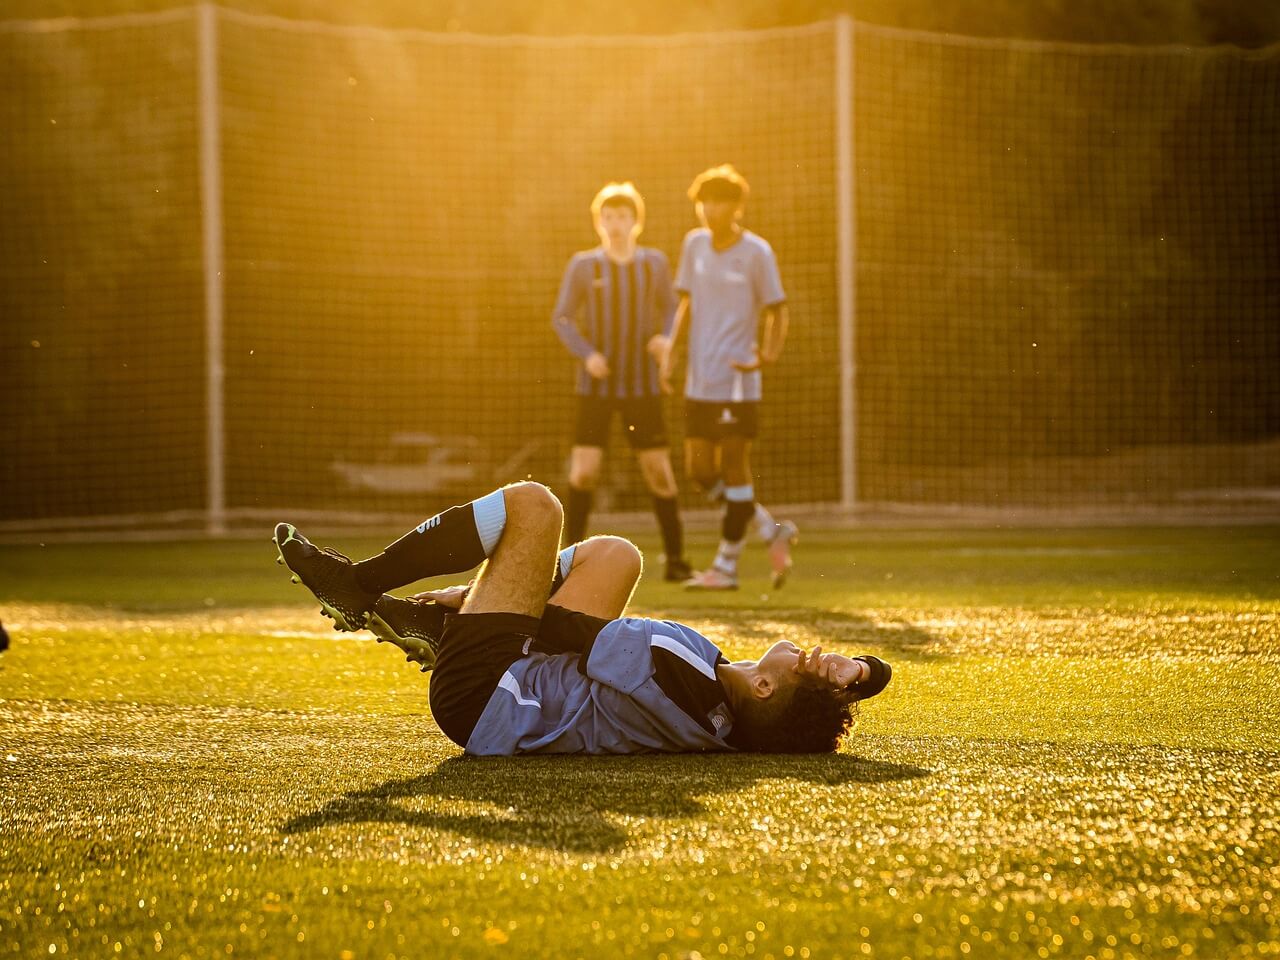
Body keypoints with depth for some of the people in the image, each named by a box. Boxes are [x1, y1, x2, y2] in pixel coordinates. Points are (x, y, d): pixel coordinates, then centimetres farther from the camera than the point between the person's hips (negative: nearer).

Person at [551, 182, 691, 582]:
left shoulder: (654, 263, 1)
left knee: (659, 471, -1)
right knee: (584, 472, -10)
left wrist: (665, 338, -11)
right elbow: (562, 319, 0)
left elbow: (670, 309, 12)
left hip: (643, 386, 1)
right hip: (595, 386, -1)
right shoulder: (583, 265, -3)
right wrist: (586, 354, -17)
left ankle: (675, 559, 8)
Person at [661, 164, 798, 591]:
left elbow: (776, 311, -3)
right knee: (700, 471, 6)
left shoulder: (756, 253, -7)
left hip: (737, 378, -6)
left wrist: (769, 354, -20)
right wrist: (670, 353, 7)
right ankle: (771, 531, 21)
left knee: (734, 467, -4)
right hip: (699, 379, 6)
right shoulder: (694, 244, 9)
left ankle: (726, 565, 4)